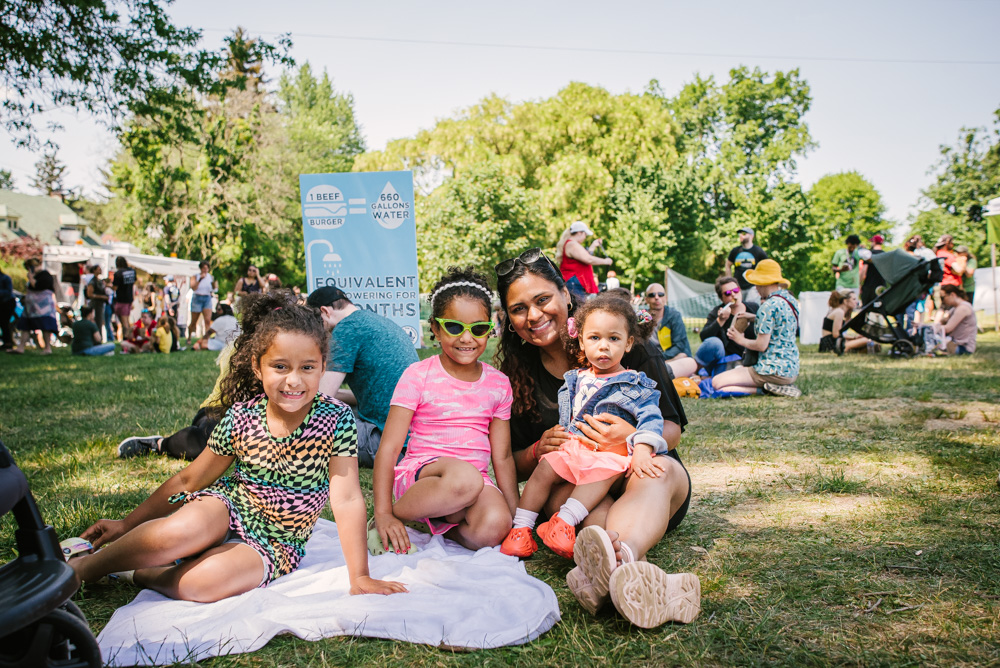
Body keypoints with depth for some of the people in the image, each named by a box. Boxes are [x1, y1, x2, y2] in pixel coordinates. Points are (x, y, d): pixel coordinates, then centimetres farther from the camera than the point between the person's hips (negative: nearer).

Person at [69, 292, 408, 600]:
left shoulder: (336, 420, -16)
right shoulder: (242, 417, -9)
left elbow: (346, 500, -16)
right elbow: (189, 479, 4)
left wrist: (359, 577, -17)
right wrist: (127, 523, 7)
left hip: (277, 543, -1)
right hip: (228, 508, 2)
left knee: (203, 582, -32)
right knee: (186, 530, -34)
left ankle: (138, 573, -3)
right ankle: (84, 566, -9)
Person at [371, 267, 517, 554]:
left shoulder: (498, 383, 9)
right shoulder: (418, 376, -3)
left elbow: (502, 457, 12)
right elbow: (389, 447, -7)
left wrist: (516, 515, 6)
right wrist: (383, 514, -14)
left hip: (475, 479, 3)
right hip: (419, 472, -3)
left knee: (494, 527, -31)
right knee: (464, 478, -38)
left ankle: (440, 520, -2)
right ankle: (397, 514, -13)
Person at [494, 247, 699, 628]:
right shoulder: (516, 377, 3)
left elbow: (672, 430, -3)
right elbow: (513, 465, 7)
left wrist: (631, 436, -26)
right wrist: (539, 450, -17)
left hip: (639, 472, -1)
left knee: (659, 469, -37)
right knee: (564, 489, -34)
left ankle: (606, 569, -69)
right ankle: (640, 575, -62)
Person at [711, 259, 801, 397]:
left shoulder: (769, 306, -17)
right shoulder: (790, 300, 11)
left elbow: (761, 345, -18)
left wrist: (740, 339, -1)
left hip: (774, 370, -10)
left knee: (717, 383, -9)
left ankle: (766, 389, -12)